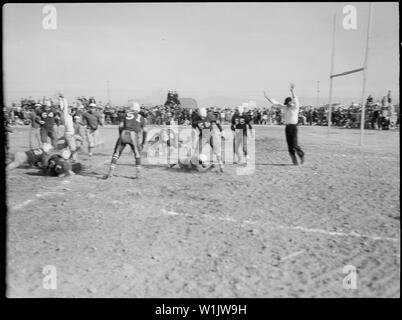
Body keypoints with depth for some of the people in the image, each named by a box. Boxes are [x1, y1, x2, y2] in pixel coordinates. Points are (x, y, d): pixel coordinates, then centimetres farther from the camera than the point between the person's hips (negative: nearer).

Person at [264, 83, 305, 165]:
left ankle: (302, 155, 18)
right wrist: (266, 97, 6)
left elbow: (296, 100, -26)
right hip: (287, 127, 6)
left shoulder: (296, 107, -5)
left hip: (293, 127, -6)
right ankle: (295, 161, 6)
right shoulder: (285, 107, 10)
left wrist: (292, 91, -41)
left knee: (294, 145, -9)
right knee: (290, 146, 1)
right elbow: (275, 103, 12)